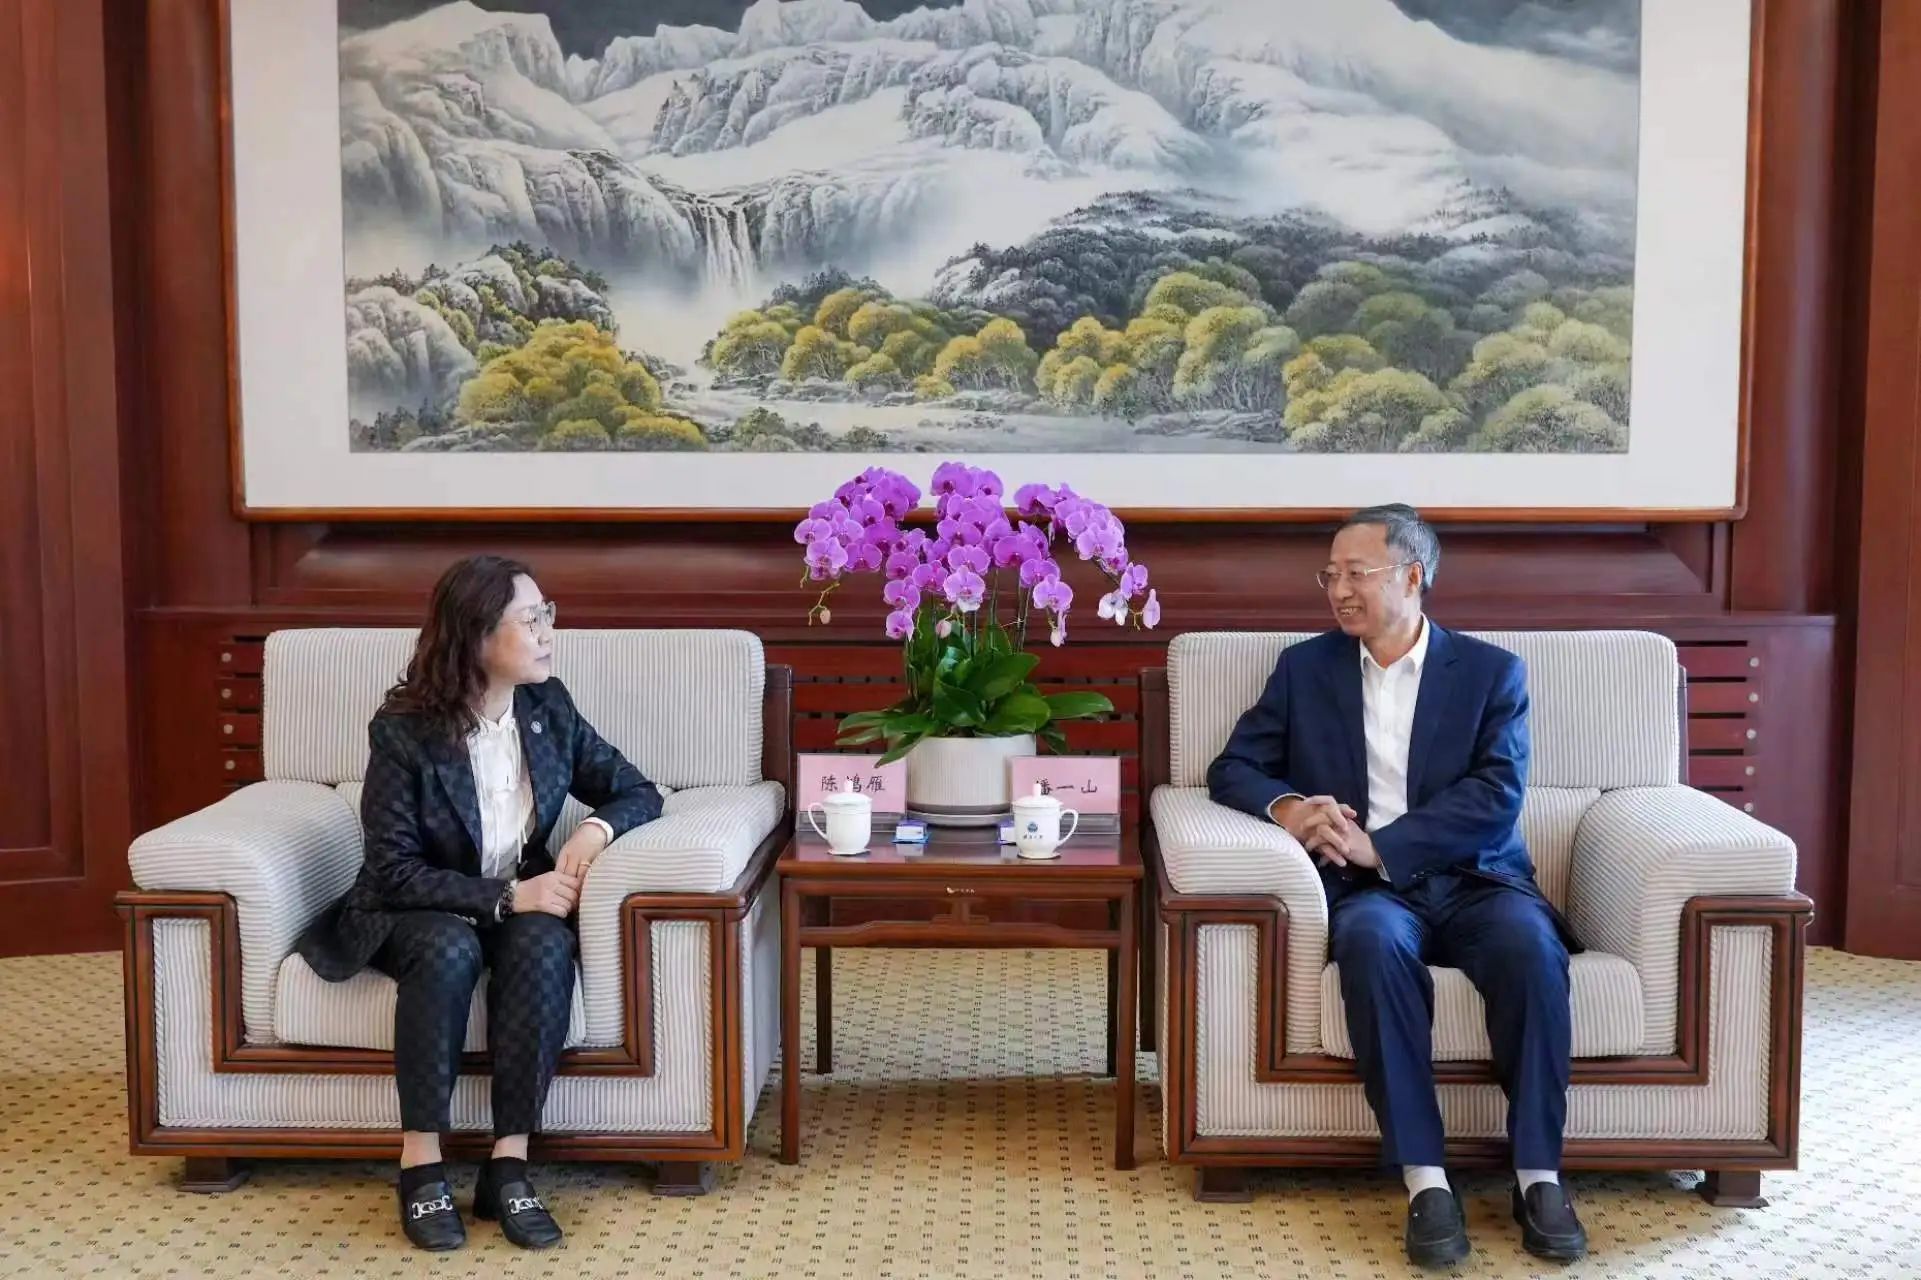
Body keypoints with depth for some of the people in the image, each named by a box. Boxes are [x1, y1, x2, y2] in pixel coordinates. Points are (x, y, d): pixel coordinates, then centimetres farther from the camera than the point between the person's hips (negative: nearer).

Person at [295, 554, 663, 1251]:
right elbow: (393, 869, -18)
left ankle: (508, 1165, -25)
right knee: (449, 950, -36)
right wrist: (506, 896, -27)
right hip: (415, 912, -3)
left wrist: (596, 828, -19)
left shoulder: (549, 707, -5)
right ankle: (421, 1164, -24)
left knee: (547, 946, -32)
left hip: (521, 904, 3)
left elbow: (638, 792, 4)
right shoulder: (402, 729, -17)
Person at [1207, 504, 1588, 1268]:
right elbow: (1233, 769, 11)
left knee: (1530, 945, -33)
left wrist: (1376, 844, -17)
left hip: (1475, 881, 0)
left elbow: (1496, 798, -5)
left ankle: (1538, 1175, -23)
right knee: (1372, 940, -35)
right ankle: (1425, 1178, -31)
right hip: (1370, 890, 0)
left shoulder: (1491, 671, 8)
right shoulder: (1305, 668, 14)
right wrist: (1286, 806, -13)